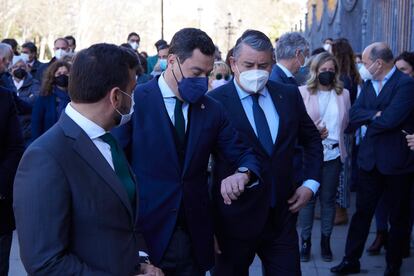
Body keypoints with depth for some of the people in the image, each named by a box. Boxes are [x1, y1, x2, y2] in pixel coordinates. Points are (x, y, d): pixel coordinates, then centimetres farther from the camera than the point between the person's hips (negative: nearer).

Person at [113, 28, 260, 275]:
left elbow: (246, 154, 8)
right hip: (146, 231, -3)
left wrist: (242, 174, -16)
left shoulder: (213, 110, 5)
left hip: (195, 235, 4)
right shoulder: (134, 101, -7)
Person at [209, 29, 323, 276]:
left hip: (283, 213, 4)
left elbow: (312, 140, 16)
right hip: (235, 217, -3)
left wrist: (310, 183, 6)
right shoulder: (215, 101, -11)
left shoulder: (290, 95, 4)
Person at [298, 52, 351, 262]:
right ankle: (305, 241, 13)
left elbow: (347, 122, 13)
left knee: (329, 198, 9)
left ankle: (326, 241, 19)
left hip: (333, 153, 3)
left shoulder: (343, 94, 8)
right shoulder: (303, 92, -1)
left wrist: (335, 136, -2)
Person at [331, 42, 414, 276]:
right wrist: (374, 115, -20)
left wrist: (364, 122, -8)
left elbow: (389, 120, -25)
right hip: (371, 159, 6)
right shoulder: (369, 84, 7)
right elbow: (354, 113, -2)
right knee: (362, 211, 10)